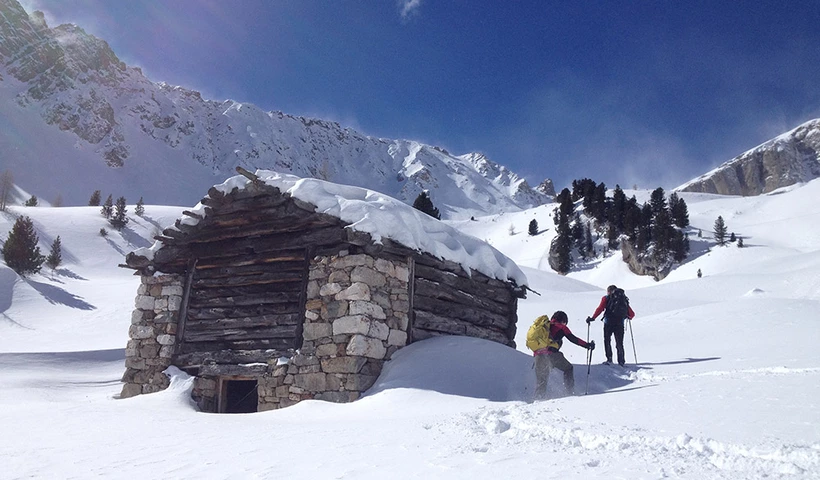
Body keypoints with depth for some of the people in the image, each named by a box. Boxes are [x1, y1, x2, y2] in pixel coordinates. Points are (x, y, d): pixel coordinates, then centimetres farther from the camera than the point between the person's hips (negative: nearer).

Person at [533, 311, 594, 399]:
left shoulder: (545, 325, 28)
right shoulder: (561, 327, 13)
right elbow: (572, 339, 5)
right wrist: (587, 345, 9)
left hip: (538, 353, 4)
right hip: (551, 353, -4)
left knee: (541, 379, 15)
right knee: (568, 368, 17)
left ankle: (539, 398, 7)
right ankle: (571, 392, 8)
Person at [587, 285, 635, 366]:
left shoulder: (606, 298, 6)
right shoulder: (624, 299, 16)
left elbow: (600, 309, -8)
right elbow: (632, 314, 15)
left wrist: (592, 318, -6)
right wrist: (629, 317, 38)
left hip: (609, 323, -3)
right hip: (620, 324, 3)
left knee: (607, 341, 9)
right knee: (619, 343, 11)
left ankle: (609, 359, -2)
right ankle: (621, 361, 5)